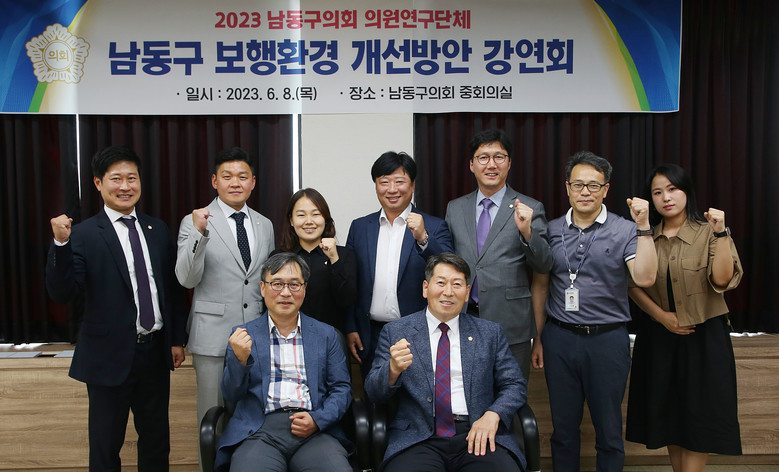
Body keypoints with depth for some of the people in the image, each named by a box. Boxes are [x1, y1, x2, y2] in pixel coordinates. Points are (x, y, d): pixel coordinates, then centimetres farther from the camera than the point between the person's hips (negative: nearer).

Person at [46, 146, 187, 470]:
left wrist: (177, 339, 8)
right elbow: (62, 294, -16)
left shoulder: (158, 230, 6)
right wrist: (61, 244, -29)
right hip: (110, 357, -4)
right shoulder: (83, 235, -8)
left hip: (156, 351, 4)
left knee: (157, 440, 18)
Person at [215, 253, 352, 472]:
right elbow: (231, 396, 8)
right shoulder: (243, 335, 12)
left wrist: (317, 420, -6)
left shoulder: (326, 335, 14)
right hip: (260, 431, -1)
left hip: (314, 432, 1)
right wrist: (239, 359, -12)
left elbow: (342, 390, 12)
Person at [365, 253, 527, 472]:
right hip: (419, 438, -1)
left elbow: (516, 385, 12)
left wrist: (492, 415, -8)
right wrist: (393, 369, -18)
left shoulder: (490, 333, 12)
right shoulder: (395, 332, 8)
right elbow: (373, 393, 5)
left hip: (476, 436, 2)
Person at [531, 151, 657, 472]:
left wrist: (643, 226, -22)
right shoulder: (551, 230, 6)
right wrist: (538, 338, 9)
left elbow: (645, 278, -16)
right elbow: (541, 287, 10)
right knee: (563, 427, 13)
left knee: (609, 429, 10)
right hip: (559, 337, 2)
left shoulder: (624, 231, -3)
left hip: (607, 338, -2)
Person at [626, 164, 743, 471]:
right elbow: (632, 285, 1)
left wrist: (721, 232, -25)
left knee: (698, 412, 2)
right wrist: (662, 315, -11)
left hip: (704, 334, -3)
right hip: (658, 334, 3)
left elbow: (723, 280, -19)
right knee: (668, 411, 11)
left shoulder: (708, 232, -6)